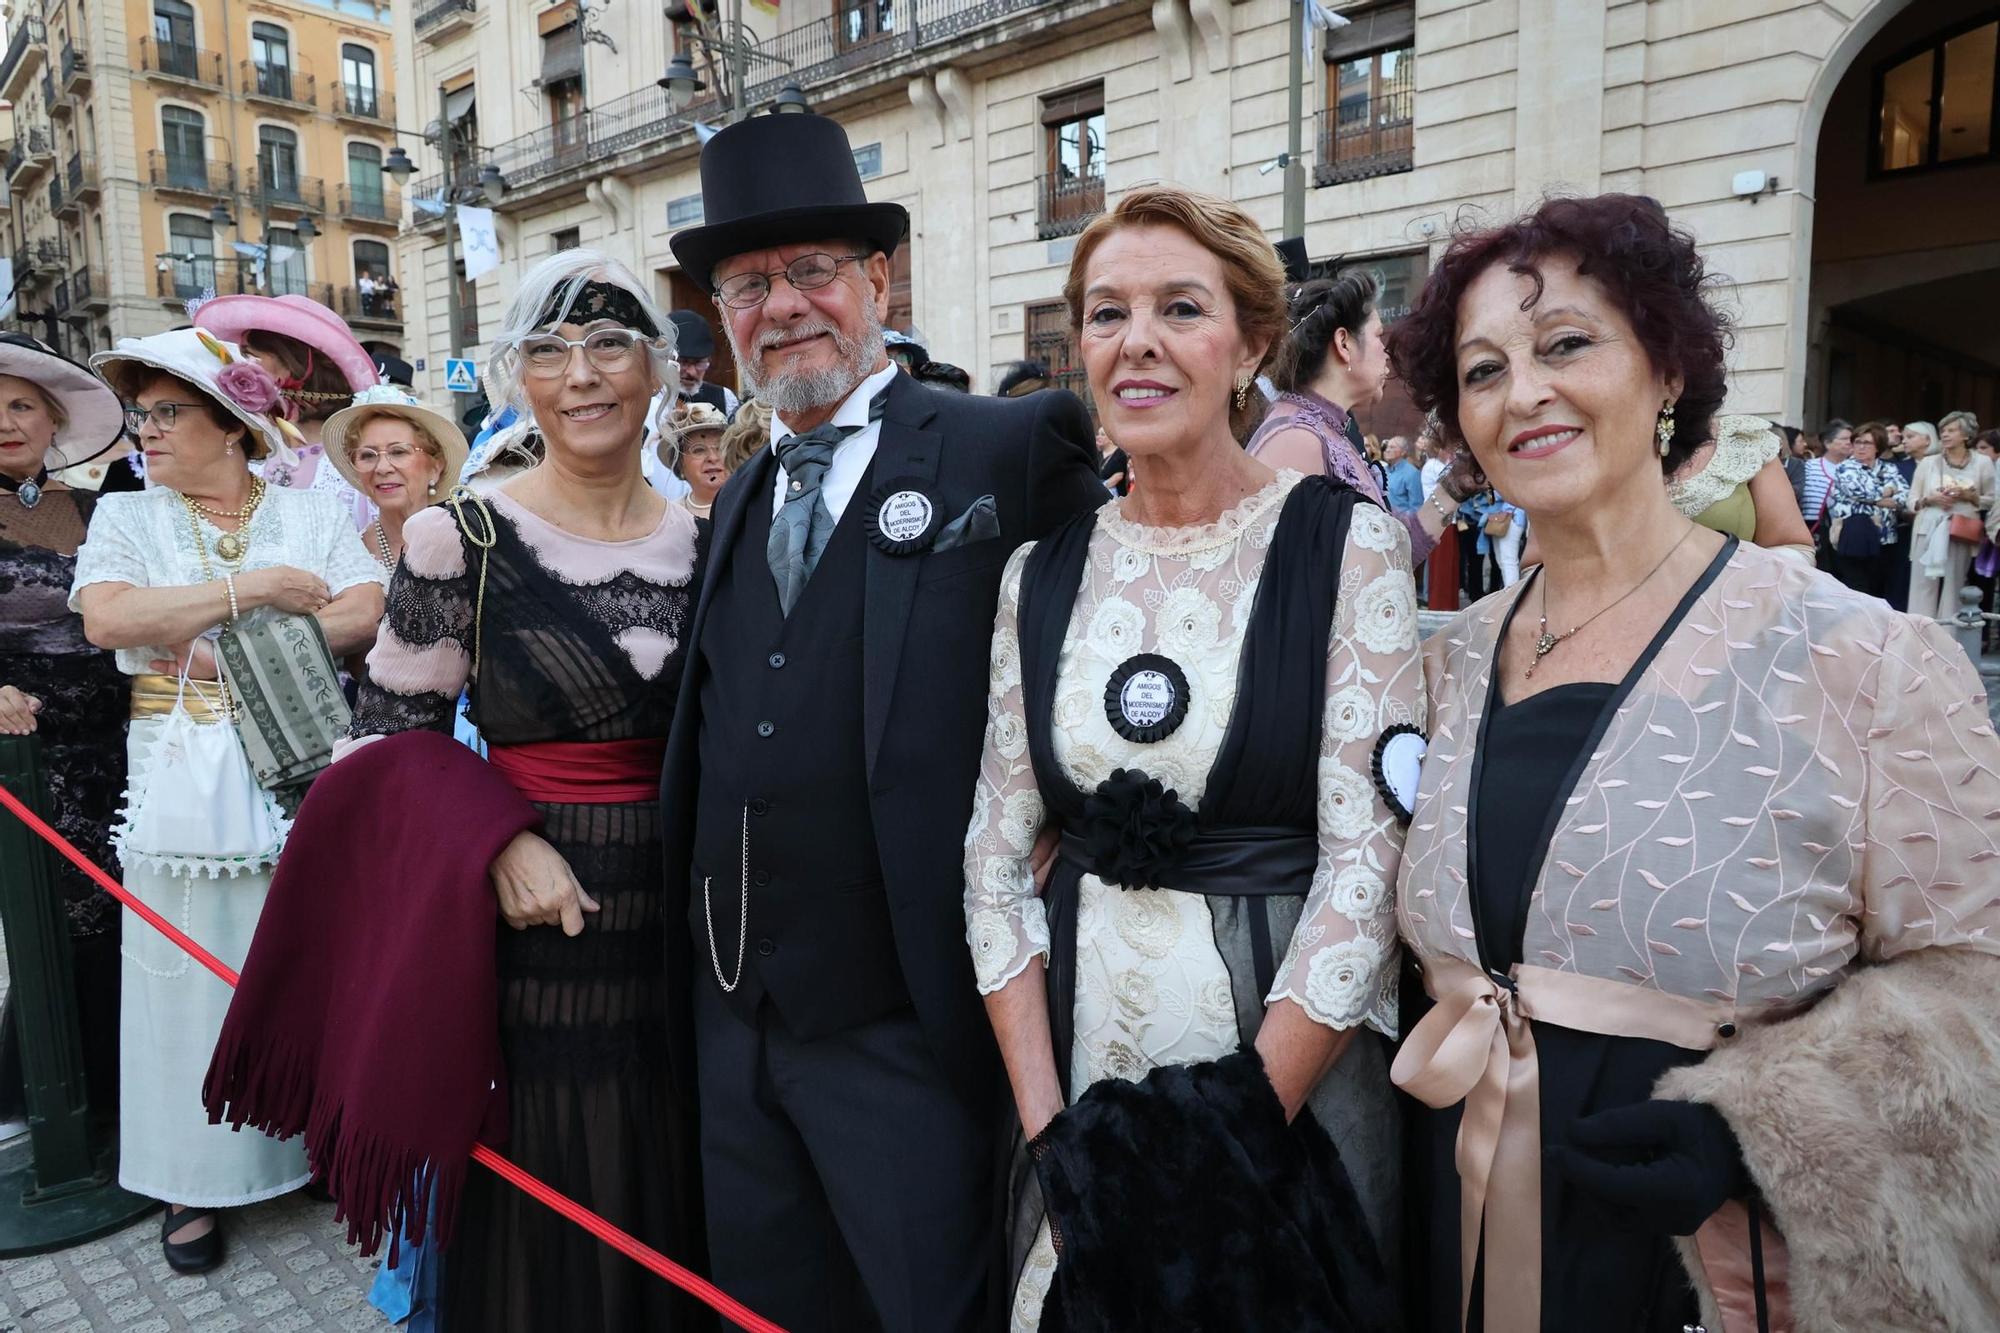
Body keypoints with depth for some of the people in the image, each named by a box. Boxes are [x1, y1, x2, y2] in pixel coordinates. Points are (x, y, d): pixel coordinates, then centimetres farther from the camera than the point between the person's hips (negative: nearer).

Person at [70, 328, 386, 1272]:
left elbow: (365, 616, -7)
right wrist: (256, 589, -13)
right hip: (184, 790, 0)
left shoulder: (310, 513, 6)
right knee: (194, 975, 5)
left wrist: (234, 649, -13)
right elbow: (106, 617, -11)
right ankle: (196, 1178, 19)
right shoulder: (126, 516, 7)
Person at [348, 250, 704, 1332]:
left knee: (676, 1219, 18)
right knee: (546, 1232, 12)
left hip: (685, 928, 3)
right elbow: (387, 741, -3)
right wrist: (497, 840, -17)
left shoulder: (702, 539, 3)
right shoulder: (460, 541, -8)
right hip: (534, 927, -3)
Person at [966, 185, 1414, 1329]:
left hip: (1294, 1063, -3)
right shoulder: (1043, 572, 1)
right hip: (1080, 1052, 4)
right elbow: (997, 857, 1)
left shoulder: (1347, 541, -10)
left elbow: (1369, 859, -13)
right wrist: (1047, 1123, -7)